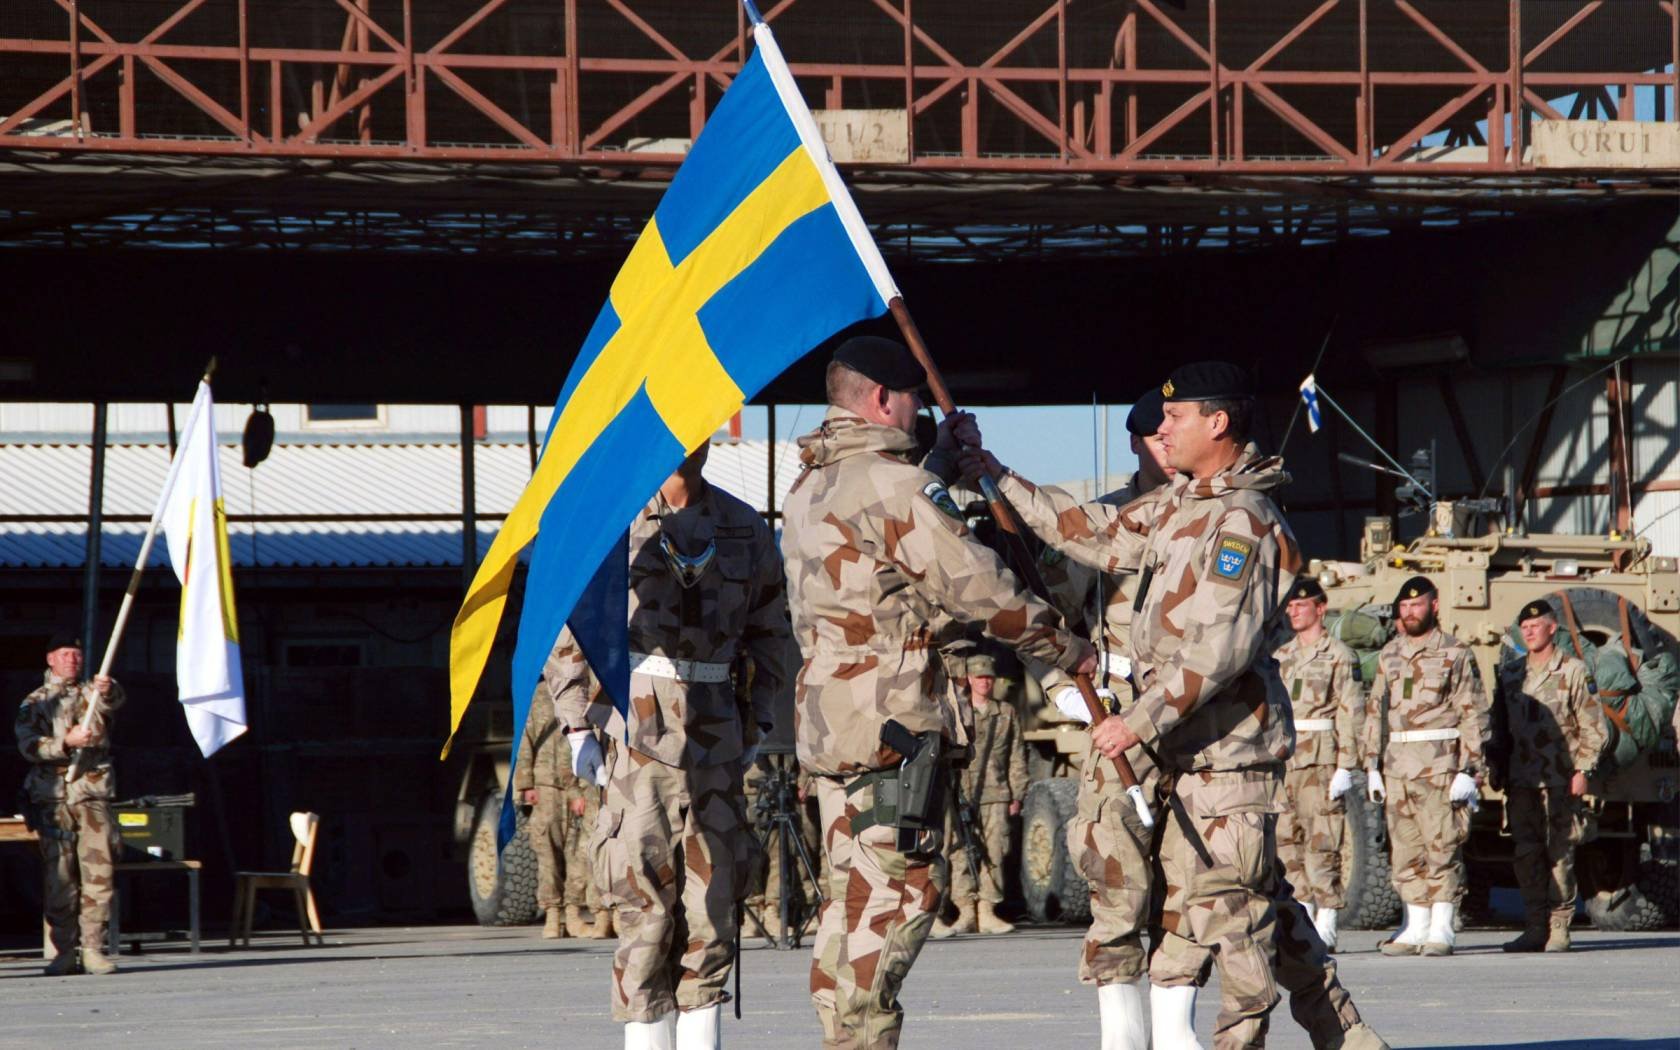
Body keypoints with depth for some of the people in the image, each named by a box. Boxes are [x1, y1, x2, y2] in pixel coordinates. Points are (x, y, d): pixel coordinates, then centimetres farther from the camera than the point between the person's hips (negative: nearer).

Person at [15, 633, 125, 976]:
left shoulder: (92, 694, 15)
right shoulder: (34, 703, 12)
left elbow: (114, 701, -10)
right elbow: (28, 745, -3)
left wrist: (107, 689, -34)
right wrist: (67, 742, -19)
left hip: (93, 796, 1)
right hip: (53, 796, -1)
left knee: (100, 873, -8)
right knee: (58, 877, -3)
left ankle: (93, 949, -5)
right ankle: (64, 952, 1)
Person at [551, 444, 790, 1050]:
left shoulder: (743, 528, 10)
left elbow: (769, 633, 20)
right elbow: (564, 632, 3)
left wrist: (759, 723, 12)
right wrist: (577, 728, -1)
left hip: (716, 736, 4)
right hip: (637, 732, -4)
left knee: (713, 906, 3)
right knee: (645, 909, -7)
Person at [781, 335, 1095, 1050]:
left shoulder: (811, 487, 16)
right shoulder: (894, 484, -13)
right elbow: (982, 590, -13)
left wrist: (941, 456, 32)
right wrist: (1070, 651, -1)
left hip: (824, 712, 10)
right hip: (891, 714, -10)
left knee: (853, 884, 13)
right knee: (901, 885, -9)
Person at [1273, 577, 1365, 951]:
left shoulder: (1339, 656, -1)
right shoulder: (1280, 657, 18)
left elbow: (1351, 714, -6)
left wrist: (1345, 768, -13)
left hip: (1321, 759, -7)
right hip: (1282, 759, 7)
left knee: (1321, 843, -8)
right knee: (1285, 841, 5)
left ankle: (1325, 928, -6)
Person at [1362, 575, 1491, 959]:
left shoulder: (1455, 654, -1)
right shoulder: (1389, 656, 15)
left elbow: (1473, 715, -4)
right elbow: (1375, 711, 18)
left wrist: (1469, 771, -10)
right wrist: (1371, 765, 12)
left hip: (1440, 768, -5)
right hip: (1396, 768, 5)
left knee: (1442, 849, -5)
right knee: (1406, 853, 6)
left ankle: (1441, 930, -2)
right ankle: (1414, 927, 12)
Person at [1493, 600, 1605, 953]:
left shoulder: (1573, 671, 0)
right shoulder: (1510, 673, 14)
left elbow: (1592, 726, -1)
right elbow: (1500, 725, 19)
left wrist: (1582, 770, -8)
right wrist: (1497, 771, 12)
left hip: (1560, 780, -4)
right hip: (1521, 779, 4)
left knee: (1559, 855, -4)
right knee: (1526, 856, 2)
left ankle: (1559, 929, -1)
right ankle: (1535, 927, 6)